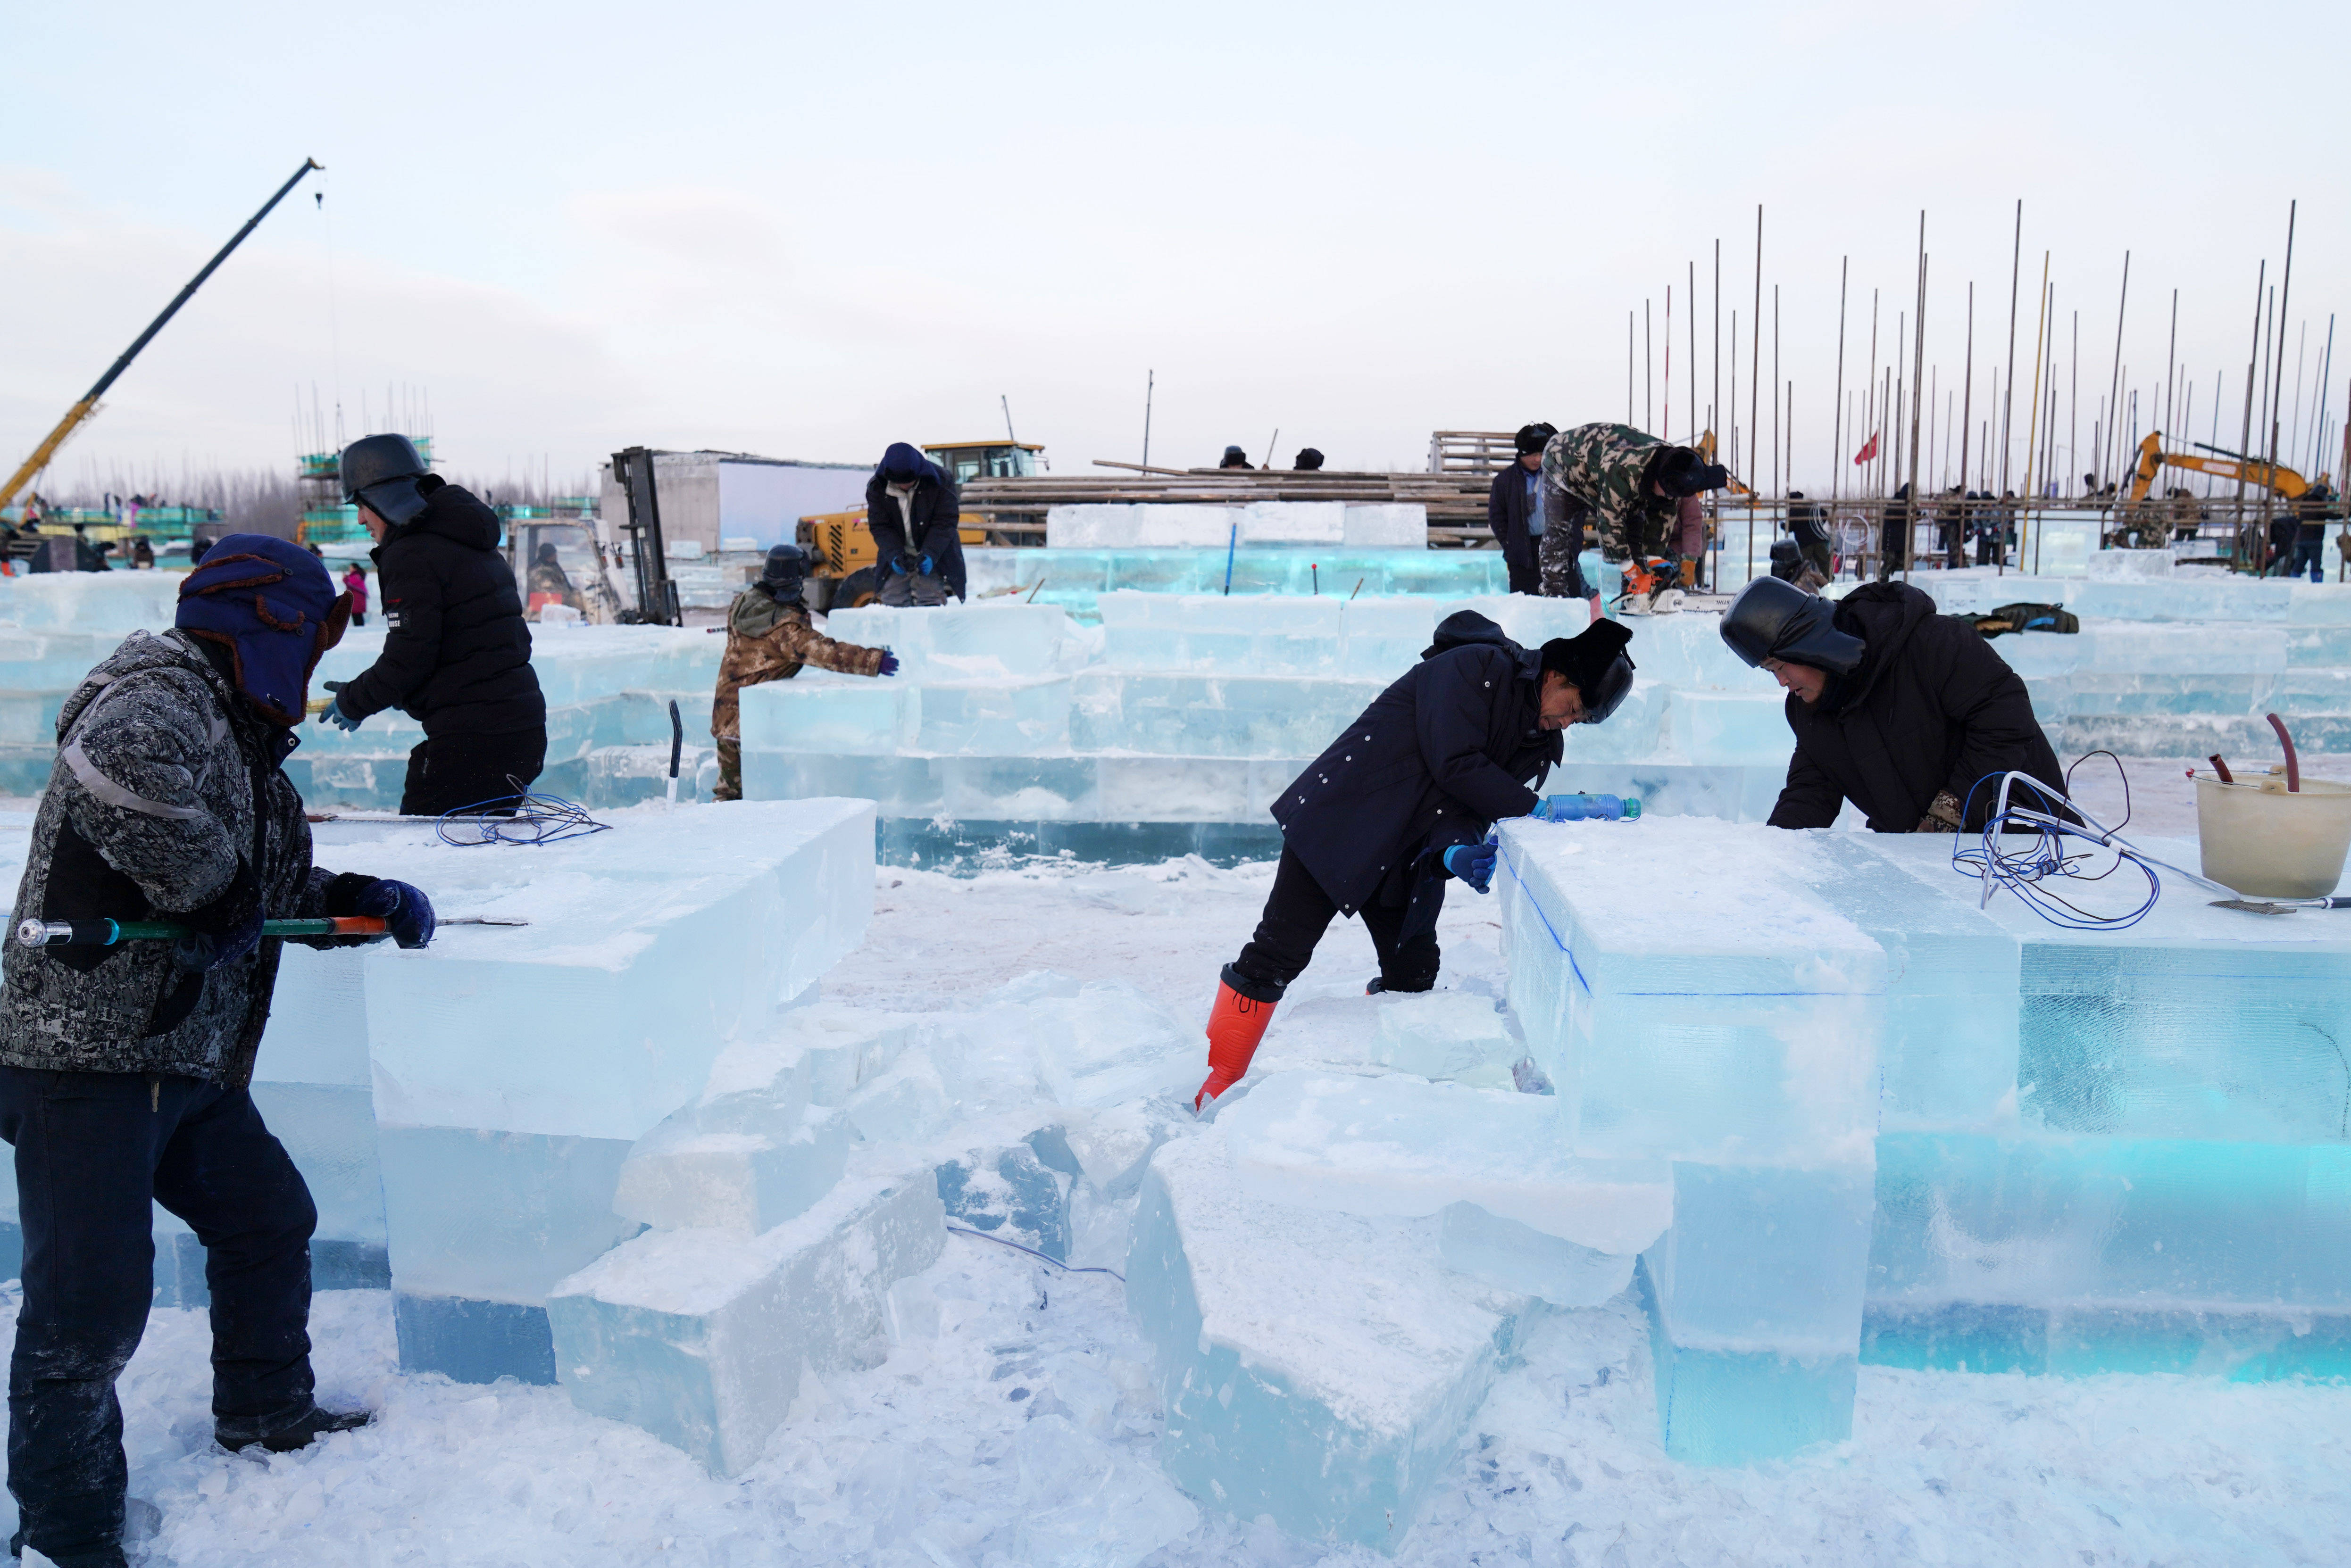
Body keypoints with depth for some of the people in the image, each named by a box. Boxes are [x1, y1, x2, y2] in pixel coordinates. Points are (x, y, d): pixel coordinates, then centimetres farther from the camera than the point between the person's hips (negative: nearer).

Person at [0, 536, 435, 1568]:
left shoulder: (241, 745, 18)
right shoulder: (160, 693, -14)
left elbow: (282, 886, 27)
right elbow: (123, 772, -39)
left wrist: (367, 897, 11)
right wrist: (210, 894, -27)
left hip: (189, 1059, 10)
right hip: (88, 1057, -10)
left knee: (268, 1220, 20)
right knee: (90, 1306, -4)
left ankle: (264, 1414, 39)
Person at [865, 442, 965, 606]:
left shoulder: (940, 482, -16)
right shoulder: (876, 488, -10)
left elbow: (945, 523, -13)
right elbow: (879, 527, -7)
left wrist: (930, 554, -25)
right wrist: (894, 555, -22)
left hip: (933, 557, -2)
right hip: (898, 558, 2)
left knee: (930, 599, -12)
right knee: (893, 599, -2)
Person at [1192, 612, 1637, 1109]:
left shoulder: (1542, 742, 6)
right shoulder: (1474, 668, -16)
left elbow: (1469, 806, -4)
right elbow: (1456, 766, -23)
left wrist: (1455, 850, -25)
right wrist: (1537, 810, -20)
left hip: (1407, 858, 8)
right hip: (1339, 821, -8)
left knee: (1414, 974, 5)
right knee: (1280, 954, -8)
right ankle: (1219, 1083, 4)